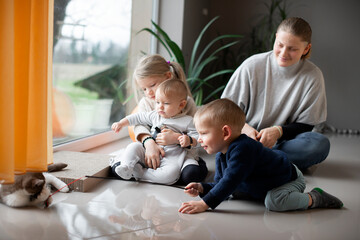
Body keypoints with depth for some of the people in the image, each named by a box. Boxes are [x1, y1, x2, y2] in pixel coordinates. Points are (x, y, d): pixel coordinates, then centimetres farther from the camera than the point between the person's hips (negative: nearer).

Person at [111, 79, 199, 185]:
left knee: (171, 173, -35)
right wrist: (121, 123, 24)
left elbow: (197, 136, 0)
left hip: (171, 159, -4)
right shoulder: (155, 116, 14)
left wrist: (189, 140, -23)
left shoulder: (187, 121, 0)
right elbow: (138, 117, 26)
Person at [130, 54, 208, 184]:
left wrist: (176, 138, -27)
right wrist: (149, 143, -27)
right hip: (154, 154, 2)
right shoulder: (145, 103, 10)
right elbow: (140, 125, -6)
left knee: (192, 173, -35)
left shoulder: (186, 102, -3)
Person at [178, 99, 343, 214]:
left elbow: (229, 182, -40)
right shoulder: (221, 155, -4)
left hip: (290, 180, -9)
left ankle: (313, 199, -12)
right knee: (236, 191, 7)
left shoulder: (242, 149, -35)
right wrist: (202, 188, -16)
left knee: (274, 201, -35)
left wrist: (204, 204, -39)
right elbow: (221, 184, 3)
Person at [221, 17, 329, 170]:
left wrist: (278, 131, -22)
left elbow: (306, 125, -2)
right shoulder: (252, 66, -6)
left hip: (284, 141, 1)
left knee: (321, 144, -30)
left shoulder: (313, 76, -5)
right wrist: (243, 127, -21)